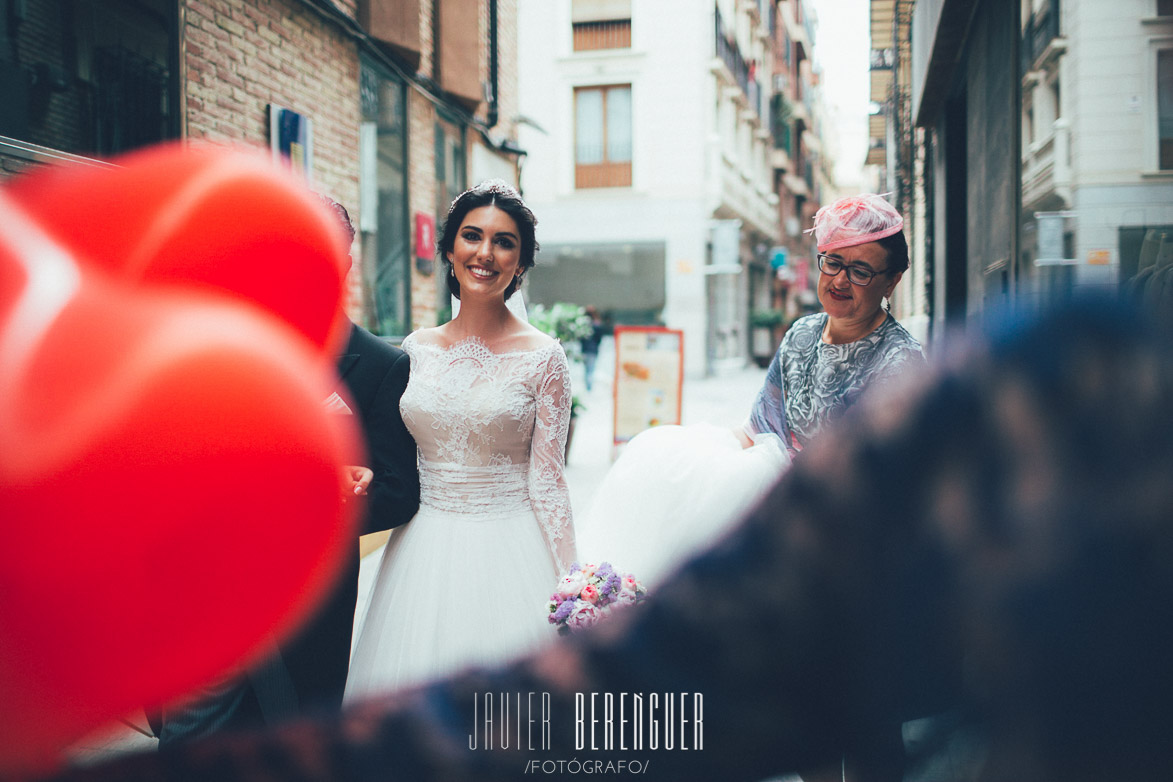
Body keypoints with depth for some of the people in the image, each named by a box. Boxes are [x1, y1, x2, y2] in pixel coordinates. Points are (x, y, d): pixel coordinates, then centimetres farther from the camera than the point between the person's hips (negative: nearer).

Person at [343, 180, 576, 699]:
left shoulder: (542, 358, -6)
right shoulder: (416, 350, 5)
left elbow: (546, 481, -6)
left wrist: (567, 589, -9)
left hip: (506, 552, -3)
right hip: (422, 553, 3)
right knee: (416, 684, 11)